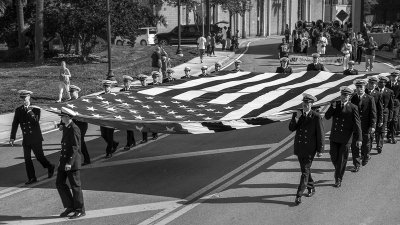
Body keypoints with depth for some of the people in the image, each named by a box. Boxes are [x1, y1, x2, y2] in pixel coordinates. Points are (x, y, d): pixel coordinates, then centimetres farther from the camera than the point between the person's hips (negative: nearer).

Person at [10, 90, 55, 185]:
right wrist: (12, 138, 0)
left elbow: (36, 122, -20)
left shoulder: (36, 109, -7)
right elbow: (15, 124, 5)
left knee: (39, 156, 2)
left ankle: (50, 167, 29)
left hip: (36, 139, -3)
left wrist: (30, 111, -26)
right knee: (27, 159, 2)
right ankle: (32, 178, 11)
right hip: (26, 139, 4)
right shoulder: (18, 110, 2)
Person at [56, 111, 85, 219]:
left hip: (72, 161, -9)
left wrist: (69, 162, -24)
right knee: (60, 183, 7)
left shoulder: (74, 129, -15)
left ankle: (80, 210, 9)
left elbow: (75, 147, -20)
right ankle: (70, 206, 17)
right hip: (64, 159, 9)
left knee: (75, 185, -1)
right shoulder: (65, 128, 13)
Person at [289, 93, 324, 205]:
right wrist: (296, 119, -22)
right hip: (299, 147, 5)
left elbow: (320, 134, -8)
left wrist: (320, 150, -7)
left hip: (310, 149, -5)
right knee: (305, 169, 18)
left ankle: (299, 195, -6)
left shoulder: (316, 117, -12)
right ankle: (311, 188, 37)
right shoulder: (296, 114, 2)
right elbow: (291, 129, -5)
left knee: (305, 171, -7)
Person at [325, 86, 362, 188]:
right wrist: (332, 107, -22)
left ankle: (338, 179, 18)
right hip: (334, 137, 3)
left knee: (342, 159, 4)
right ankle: (338, 171, 37)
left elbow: (357, 124, -9)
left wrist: (359, 139, -13)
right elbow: (327, 117, -4)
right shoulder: (335, 104, 4)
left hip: (346, 138, -3)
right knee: (334, 158, 8)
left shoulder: (353, 108, -8)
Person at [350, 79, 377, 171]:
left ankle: (365, 157, 44)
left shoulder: (370, 99, -5)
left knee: (365, 144, 14)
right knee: (354, 146, -1)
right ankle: (356, 165, 7)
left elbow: (373, 113, -5)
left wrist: (373, 126, -12)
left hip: (365, 126, -1)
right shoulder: (352, 98, 2)